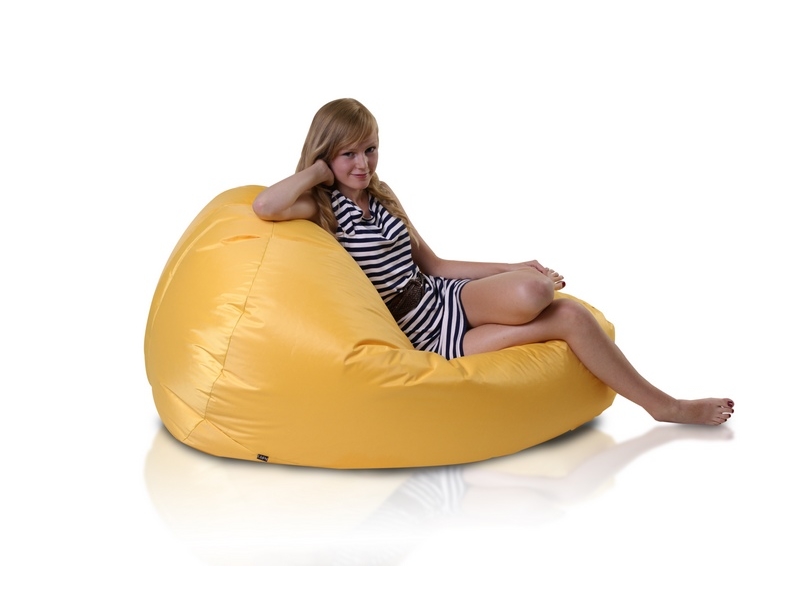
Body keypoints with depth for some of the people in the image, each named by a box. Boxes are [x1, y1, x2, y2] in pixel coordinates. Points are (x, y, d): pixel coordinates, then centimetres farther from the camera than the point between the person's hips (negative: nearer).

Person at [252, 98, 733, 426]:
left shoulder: (381, 199, 12)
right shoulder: (324, 206, -9)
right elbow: (264, 206, -32)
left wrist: (513, 269, 9)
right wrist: (319, 170, -15)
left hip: (446, 297, 7)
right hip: (426, 332, -7)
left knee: (570, 312, -27)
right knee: (565, 317, -18)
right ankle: (665, 405, -2)